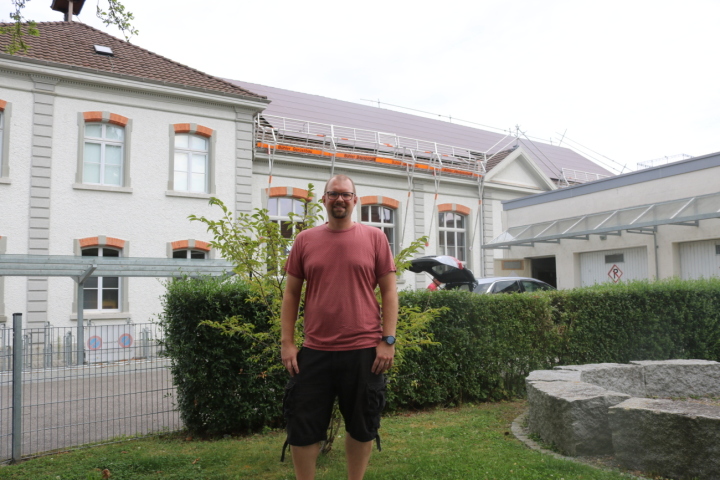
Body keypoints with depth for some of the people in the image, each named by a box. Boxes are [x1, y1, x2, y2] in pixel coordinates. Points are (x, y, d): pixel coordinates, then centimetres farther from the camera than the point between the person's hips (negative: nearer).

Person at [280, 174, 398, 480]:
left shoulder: (375, 238, 2)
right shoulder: (305, 240, 6)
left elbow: (389, 291, 2)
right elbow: (291, 294, 8)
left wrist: (388, 341, -5)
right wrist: (286, 343, 2)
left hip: (364, 351, -1)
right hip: (314, 351, 1)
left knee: (362, 427, 13)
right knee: (302, 428, 9)